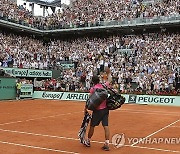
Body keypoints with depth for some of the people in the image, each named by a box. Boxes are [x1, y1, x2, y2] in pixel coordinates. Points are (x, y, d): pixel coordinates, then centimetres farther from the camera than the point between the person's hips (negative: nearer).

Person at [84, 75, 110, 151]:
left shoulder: (93, 89, -10)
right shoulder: (103, 86, 3)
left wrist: (85, 109, -3)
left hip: (98, 110, -4)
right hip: (105, 108, 4)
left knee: (92, 125, 11)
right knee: (106, 126, 1)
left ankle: (88, 141, 27)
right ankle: (107, 144, -2)